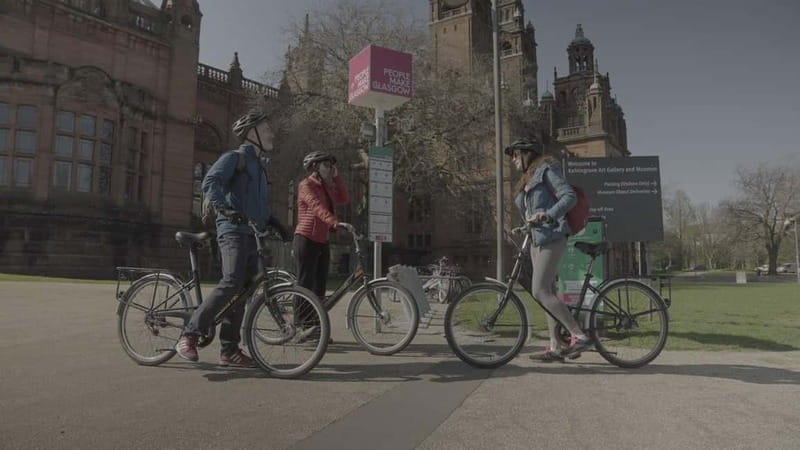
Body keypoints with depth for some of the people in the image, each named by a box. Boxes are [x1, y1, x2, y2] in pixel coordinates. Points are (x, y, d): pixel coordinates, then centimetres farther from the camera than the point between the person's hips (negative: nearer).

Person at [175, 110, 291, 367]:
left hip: (252, 234, 8)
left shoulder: (260, 166, 27)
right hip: (233, 230, -8)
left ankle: (229, 351, 11)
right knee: (232, 283, -24)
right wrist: (224, 207, -32)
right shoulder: (234, 158, 1)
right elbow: (210, 182, -16)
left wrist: (275, 224, 20)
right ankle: (189, 336, -15)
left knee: (242, 292, 5)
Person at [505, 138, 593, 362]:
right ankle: (555, 347, 8)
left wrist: (547, 214, -23)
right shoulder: (527, 180, 25)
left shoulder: (545, 170, -1)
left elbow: (570, 196, -13)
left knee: (540, 292, -15)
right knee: (547, 292, 6)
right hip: (537, 239, 9)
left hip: (551, 238, -9)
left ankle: (579, 336, -10)